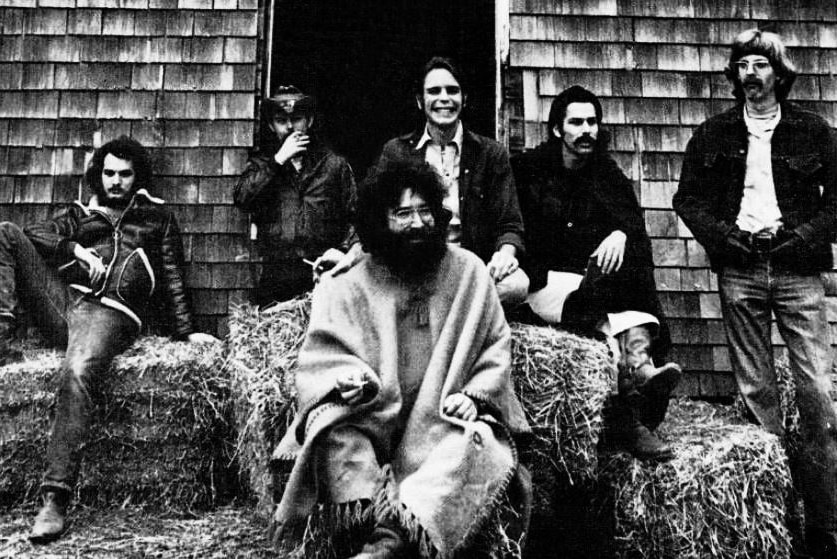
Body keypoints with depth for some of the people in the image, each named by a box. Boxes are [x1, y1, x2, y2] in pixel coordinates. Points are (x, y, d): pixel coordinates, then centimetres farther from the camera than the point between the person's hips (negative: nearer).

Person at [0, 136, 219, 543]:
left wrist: (185, 331, 11)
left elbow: (172, 278, 21)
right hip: (62, 300, 4)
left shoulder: (157, 217, 25)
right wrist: (77, 249, -6)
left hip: (109, 314, -4)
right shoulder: (80, 213, 29)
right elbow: (34, 235, 12)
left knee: (76, 375, -35)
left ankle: (55, 501, -40)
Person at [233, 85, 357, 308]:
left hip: (322, 274, -1)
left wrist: (343, 249, -11)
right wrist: (278, 160, -3)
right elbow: (242, 199, -2)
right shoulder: (262, 163, 17)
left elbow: (355, 217, 6)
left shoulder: (334, 164, 12)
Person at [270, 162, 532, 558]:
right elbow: (320, 356, 1)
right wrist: (348, 377, -22)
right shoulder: (350, 285, 4)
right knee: (333, 430, -28)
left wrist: (474, 396, -10)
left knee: (478, 441, -31)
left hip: (445, 428, 0)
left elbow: (496, 348, 7)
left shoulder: (467, 271, 6)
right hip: (374, 423, 0)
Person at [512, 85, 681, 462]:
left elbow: (634, 222, 0)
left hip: (597, 277, 3)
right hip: (546, 282, -2)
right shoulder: (528, 169, 6)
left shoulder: (609, 176, 15)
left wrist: (620, 233, -22)